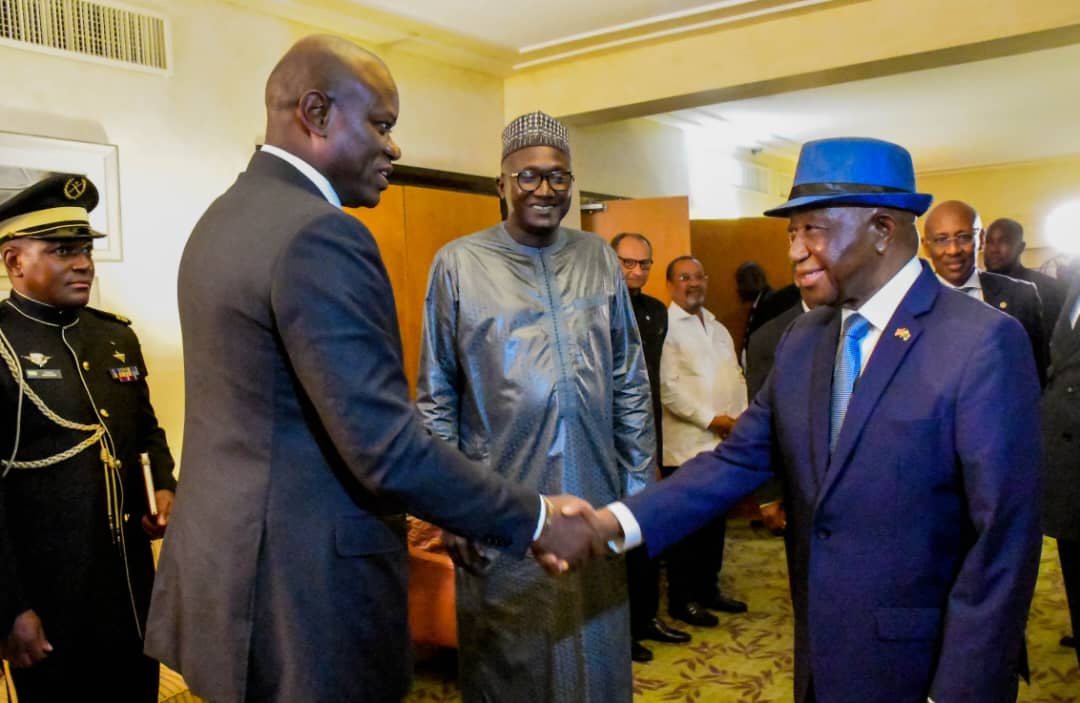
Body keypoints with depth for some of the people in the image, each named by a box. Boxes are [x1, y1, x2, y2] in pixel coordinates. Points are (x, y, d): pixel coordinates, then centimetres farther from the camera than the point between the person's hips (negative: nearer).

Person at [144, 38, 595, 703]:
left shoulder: (224, 216, 9)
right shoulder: (319, 235, -21)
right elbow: (388, 446, -25)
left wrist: (395, 515, 19)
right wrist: (536, 520, -14)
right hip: (302, 590, -9)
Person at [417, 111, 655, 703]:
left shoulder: (599, 258, 4)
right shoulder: (458, 263, -5)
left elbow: (631, 383, 8)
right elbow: (436, 398, -2)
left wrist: (640, 484, 7)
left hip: (594, 503, 3)